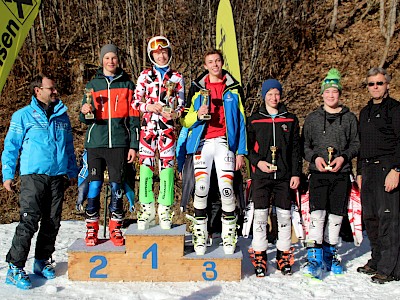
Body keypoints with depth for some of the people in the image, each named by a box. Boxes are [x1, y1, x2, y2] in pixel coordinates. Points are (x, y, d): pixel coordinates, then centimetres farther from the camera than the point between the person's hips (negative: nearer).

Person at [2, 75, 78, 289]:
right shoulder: (23, 115, 2)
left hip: (57, 176, 5)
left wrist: (72, 172, 19)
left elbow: (69, 146, 21)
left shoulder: (62, 116, 14)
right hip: (33, 175, -4)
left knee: (52, 222, 8)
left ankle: (43, 261, 23)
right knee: (29, 221, -11)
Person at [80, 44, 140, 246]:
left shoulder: (127, 84, 10)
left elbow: (133, 117, 7)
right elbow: (85, 118, 14)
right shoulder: (93, 84, 12)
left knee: (116, 186, 2)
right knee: (94, 185, -2)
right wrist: (85, 113, -10)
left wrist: (134, 145, 0)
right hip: (96, 143, 1)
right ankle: (91, 228, 9)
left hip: (119, 143, -1)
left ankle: (116, 228, 13)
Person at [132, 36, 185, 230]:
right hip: (148, 126, 1)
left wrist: (175, 113, -11)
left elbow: (181, 104, 10)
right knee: (145, 165, -2)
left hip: (167, 127, 0)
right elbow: (136, 101, 7)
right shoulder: (145, 75, 10)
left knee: (167, 165, -3)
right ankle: (147, 209, 9)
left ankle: (165, 211, 7)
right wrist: (148, 107, -13)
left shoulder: (176, 77, 9)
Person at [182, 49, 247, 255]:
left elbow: (241, 121, 11)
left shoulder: (234, 88, 11)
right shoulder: (197, 88, 11)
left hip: (225, 143, 0)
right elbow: (186, 121, 11)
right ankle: (199, 236, 6)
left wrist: (241, 152, 4)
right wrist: (198, 115, -12)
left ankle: (229, 237, 4)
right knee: (201, 189, -5)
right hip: (202, 142, 1)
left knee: (226, 188, -8)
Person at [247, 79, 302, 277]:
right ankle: (259, 256, 9)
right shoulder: (254, 120, 6)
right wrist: (258, 162, -10)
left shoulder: (290, 120, 10)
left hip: (284, 175, 2)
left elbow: (296, 148, 9)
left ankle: (284, 255, 18)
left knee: (284, 215, 5)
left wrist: (296, 173, 2)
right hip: (261, 175, -1)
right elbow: (247, 146, 6)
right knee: (260, 214, -2)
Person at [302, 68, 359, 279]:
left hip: (341, 172, 1)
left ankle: (330, 253, 20)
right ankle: (314, 256, -13)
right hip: (318, 172, -1)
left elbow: (355, 144, 10)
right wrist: (315, 158, -7)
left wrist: (343, 157, -7)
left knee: (336, 214, 6)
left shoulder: (349, 118, 11)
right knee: (317, 212, -13)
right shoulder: (312, 118, 10)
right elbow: (304, 144, 11)